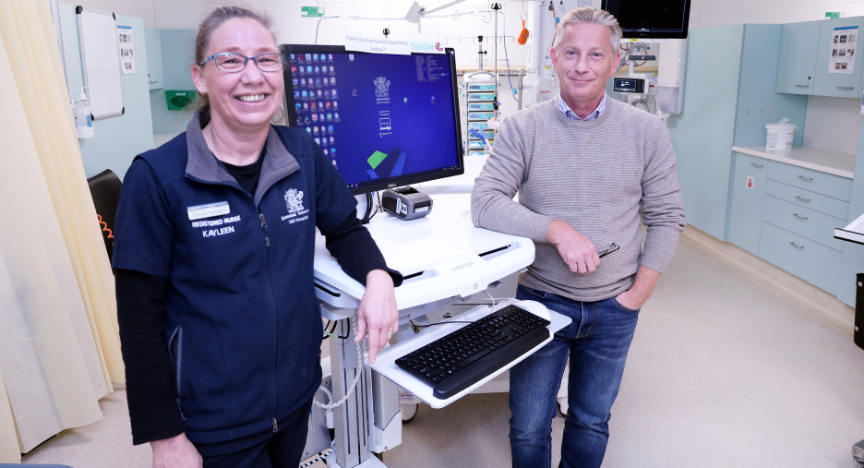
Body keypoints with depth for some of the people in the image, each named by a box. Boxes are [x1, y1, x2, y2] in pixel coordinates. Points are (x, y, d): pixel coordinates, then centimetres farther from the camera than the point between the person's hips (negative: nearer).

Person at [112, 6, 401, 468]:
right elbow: (140, 319, -12)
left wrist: (377, 277, -14)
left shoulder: (302, 153, -6)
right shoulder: (157, 177, -16)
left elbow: (344, 229, 7)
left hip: (297, 395, 4)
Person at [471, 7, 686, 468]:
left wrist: (639, 292, -3)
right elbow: (485, 203, -13)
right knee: (528, 428, 9)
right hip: (542, 301, -1)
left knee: (592, 421, 18)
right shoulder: (521, 128, -6)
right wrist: (557, 230, -24)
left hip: (614, 308, 2)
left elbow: (667, 217, 3)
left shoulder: (647, 132, -2)